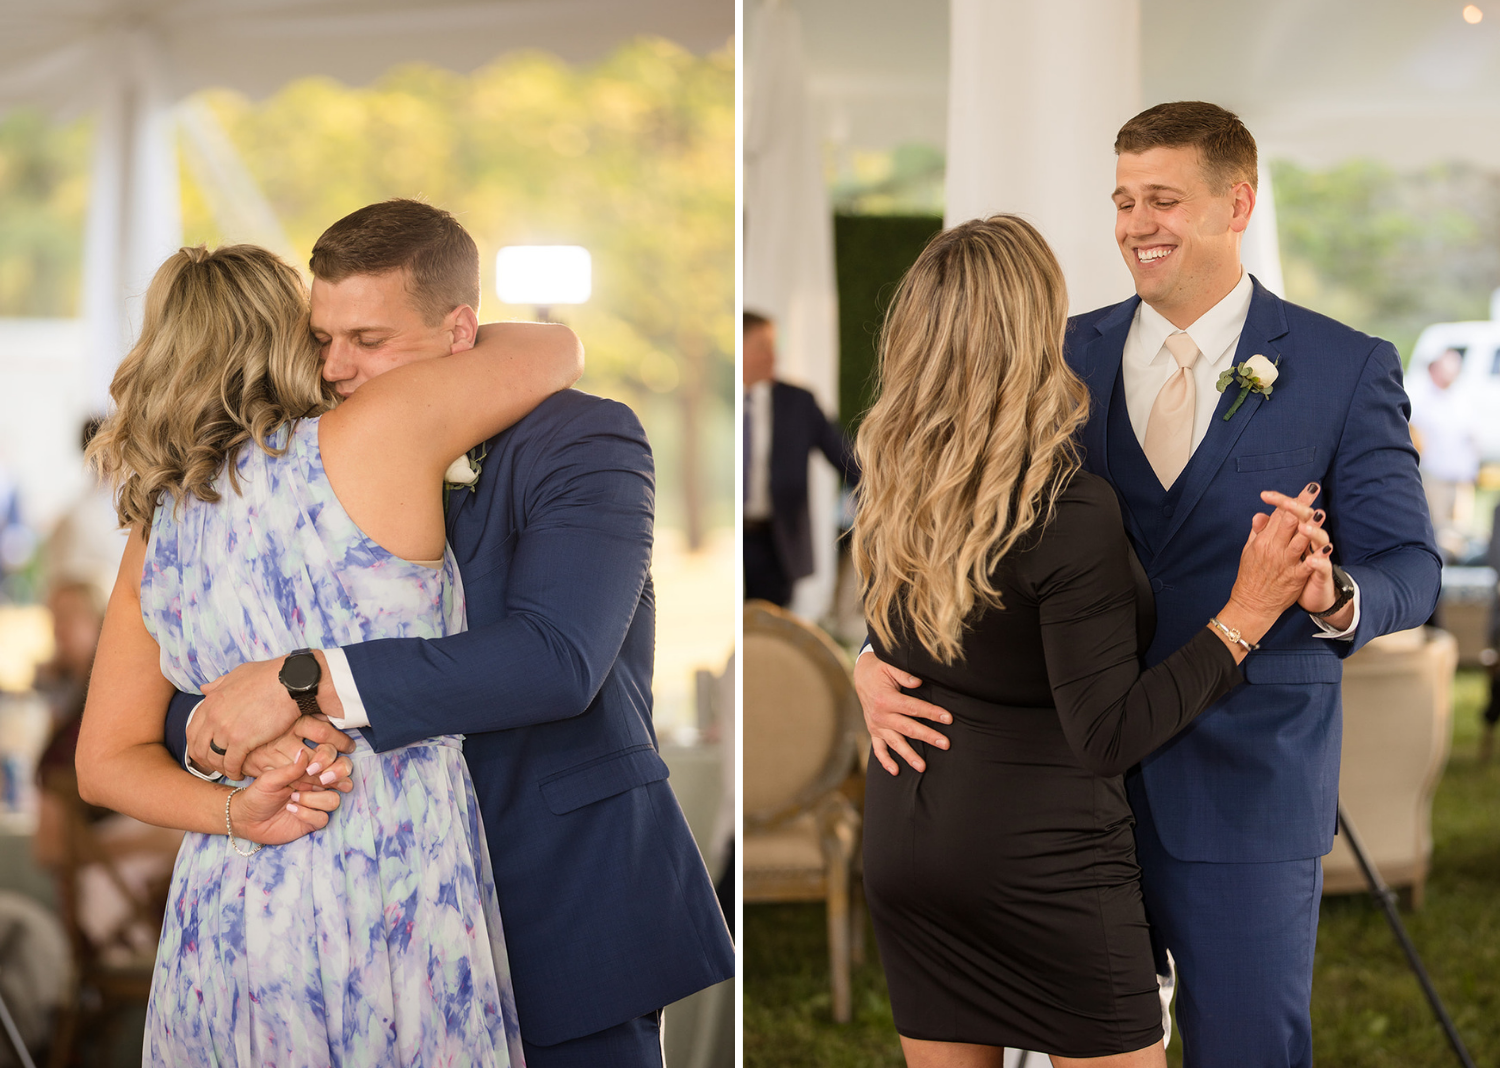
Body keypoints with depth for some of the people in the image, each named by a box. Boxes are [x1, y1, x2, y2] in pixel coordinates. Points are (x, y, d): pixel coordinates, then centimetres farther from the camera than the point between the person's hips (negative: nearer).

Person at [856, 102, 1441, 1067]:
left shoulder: (1349, 369, -2)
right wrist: (880, 660, -14)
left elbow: (1409, 569, -5)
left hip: (1249, 783, -3)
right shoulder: (1065, 357, 6)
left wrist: (1333, 597, -30)